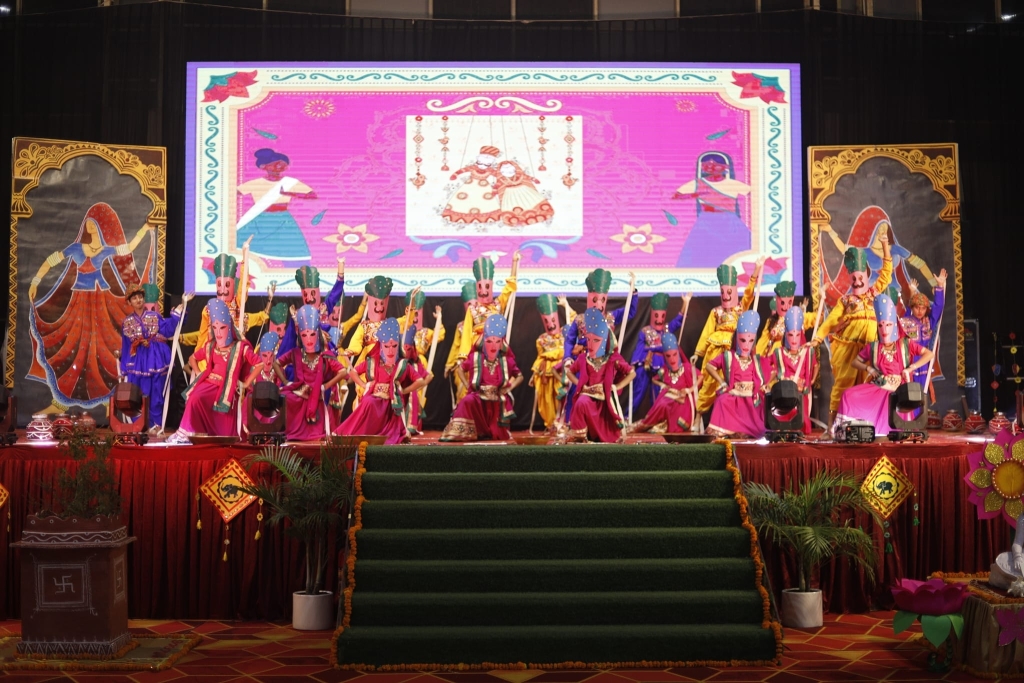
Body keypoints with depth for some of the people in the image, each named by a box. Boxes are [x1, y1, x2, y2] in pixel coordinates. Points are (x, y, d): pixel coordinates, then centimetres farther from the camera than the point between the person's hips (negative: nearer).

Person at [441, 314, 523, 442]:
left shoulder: (506, 360, -3)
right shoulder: (475, 357, -5)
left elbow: (519, 376, 11)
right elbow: (460, 369, 11)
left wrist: (509, 387, -5)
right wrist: (468, 385, -1)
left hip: (498, 402, 1)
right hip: (479, 398, -1)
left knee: (499, 436, 1)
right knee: (468, 401, -37)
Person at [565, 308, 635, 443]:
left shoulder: (613, 358, -5)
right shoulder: (583, 357, 1)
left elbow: (632, 373, 0)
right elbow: (569, 371, 16)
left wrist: (617, 386, -9)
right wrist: (581, 385, 1)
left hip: (606, 397, 0)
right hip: (588, 394, 0)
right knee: (581, 403, -35)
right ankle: (579, 436, -20)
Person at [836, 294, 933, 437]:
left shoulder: (905, 344, 1)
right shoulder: (872, 347, 7)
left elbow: (929, 354, -3)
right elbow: (855, 362, 15)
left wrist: (910, 368, -13)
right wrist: (868, 368, -6)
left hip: (900, 390, -2)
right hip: (878, 388, 2)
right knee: (849, 395, -18)